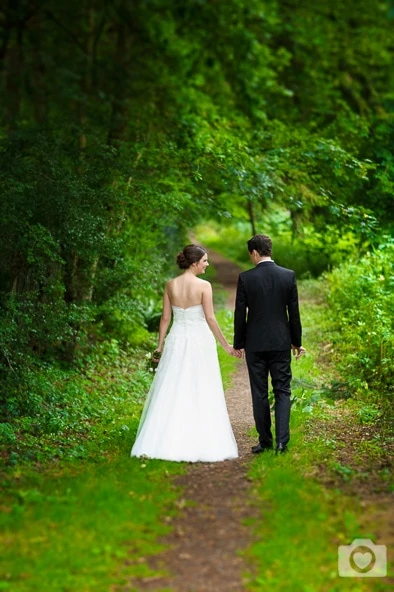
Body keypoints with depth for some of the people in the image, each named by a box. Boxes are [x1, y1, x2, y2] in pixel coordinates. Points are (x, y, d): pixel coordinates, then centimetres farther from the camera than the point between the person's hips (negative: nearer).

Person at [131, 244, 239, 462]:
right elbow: (210, 319, -12)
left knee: (171, 393, 8)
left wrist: (160, 345, 12)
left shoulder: (170, 285, 1)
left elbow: (165, 318, 3)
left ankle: (161, 443, 8)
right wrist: (226, 346, -5)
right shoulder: (204, 286, -11)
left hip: (176, 341, 4)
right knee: (201, 394, 3)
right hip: (200, 341, -4)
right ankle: (201, 444, 5)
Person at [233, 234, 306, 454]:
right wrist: (297, 342, 12)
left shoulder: (246, 278, -8)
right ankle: (282, 441, -5)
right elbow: (294, 312, 2)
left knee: (260, 394, 8)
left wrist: (238, 343, 8)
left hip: (255, 344, -1)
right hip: (281, 343, 1)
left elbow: (240, 314, -3)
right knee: (282, 392, 6)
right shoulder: (289, 276, -3)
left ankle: (265, 441, 12)